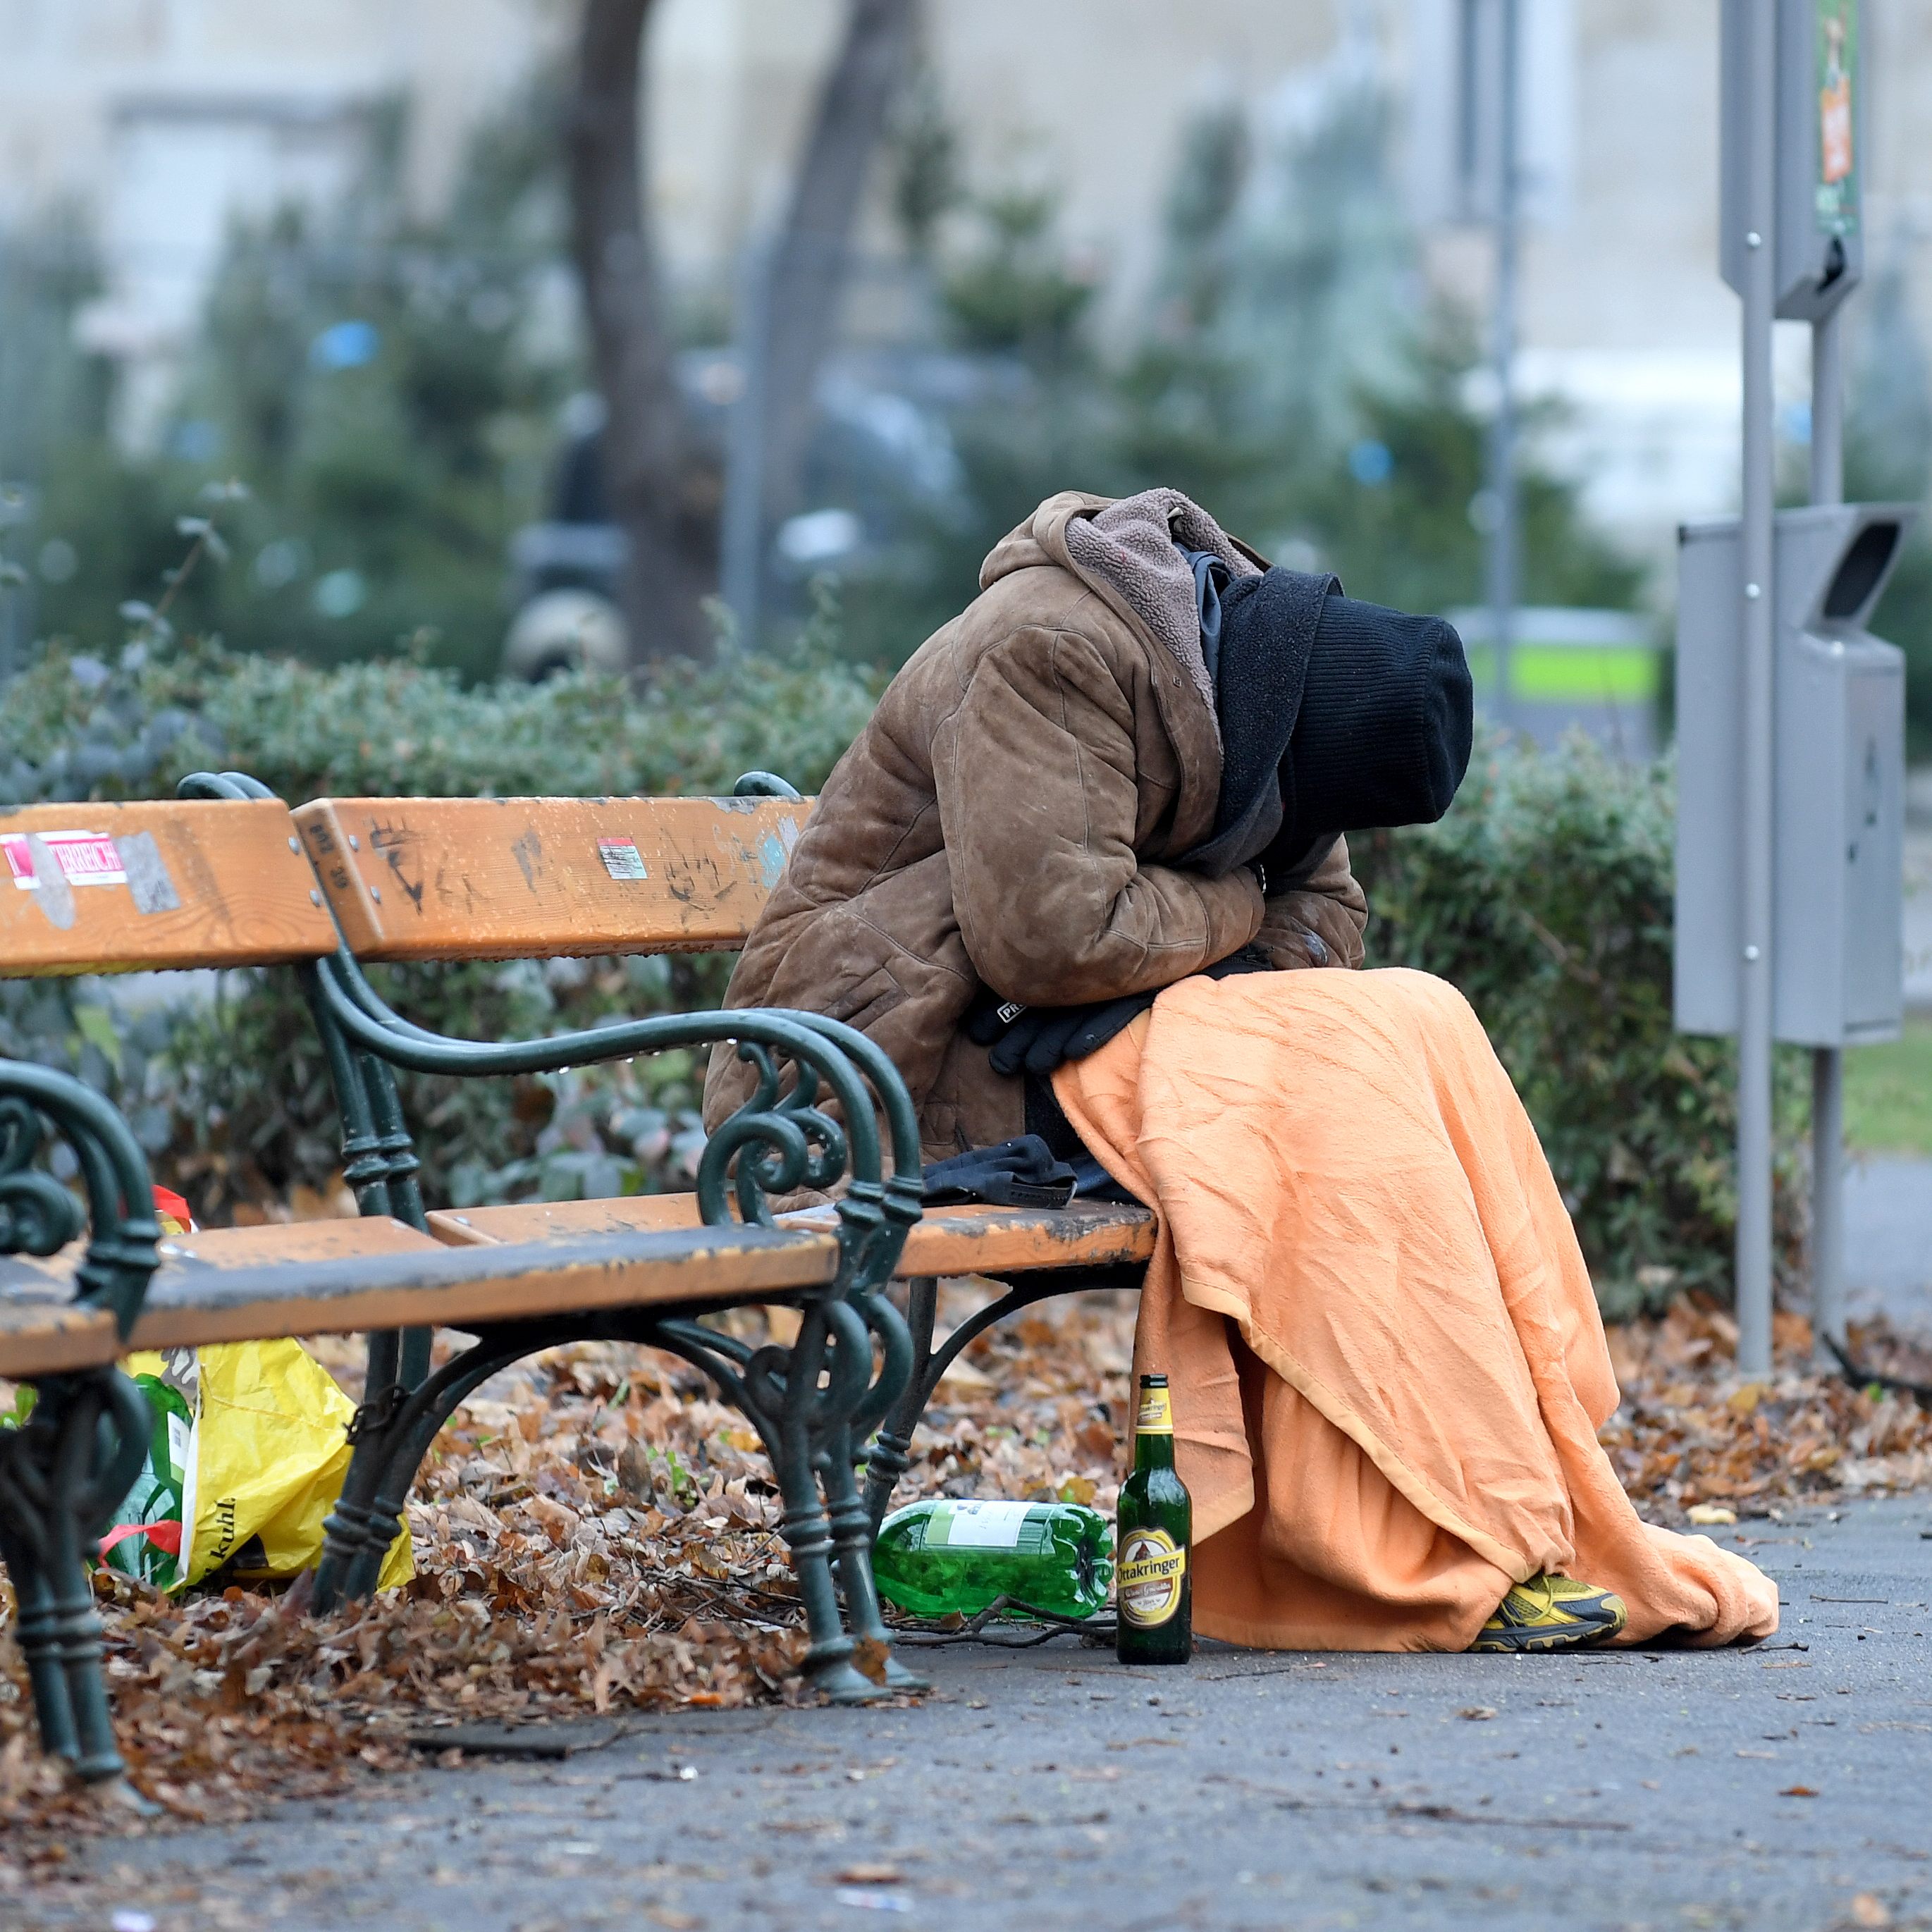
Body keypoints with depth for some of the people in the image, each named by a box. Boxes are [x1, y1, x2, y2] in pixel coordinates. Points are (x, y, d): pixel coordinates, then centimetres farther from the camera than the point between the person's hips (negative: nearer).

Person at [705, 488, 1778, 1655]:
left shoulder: (1238, 676, 9)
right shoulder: (1051, 658, -20)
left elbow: (1324, 911, 11)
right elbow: (1051, 931, -26)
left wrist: (1253, 968, -12)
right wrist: (1231, 912, -10)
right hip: (908, 1061, -9)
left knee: (1420, 1026, -12)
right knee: (1339, 1084, -25)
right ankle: (1472, 1555, -24)